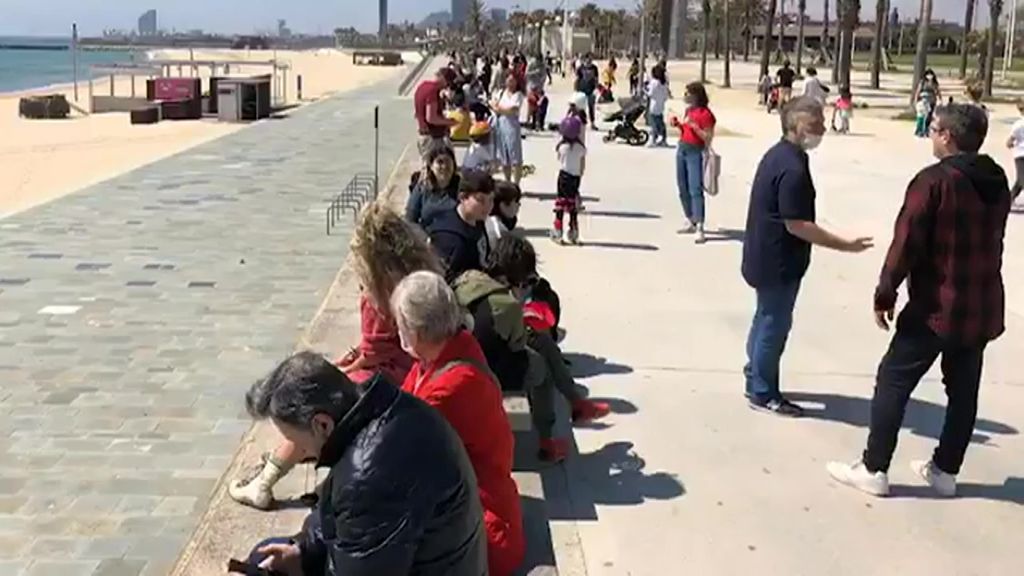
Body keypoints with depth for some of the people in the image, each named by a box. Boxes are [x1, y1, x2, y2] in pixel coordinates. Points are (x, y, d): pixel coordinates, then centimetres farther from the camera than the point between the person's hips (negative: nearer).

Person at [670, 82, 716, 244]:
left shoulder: (705, 114, -12)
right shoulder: (689, 110, 13)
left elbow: (708, 138, -15)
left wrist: (693, 125, -22)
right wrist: (678, 125, 6)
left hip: (695, 152, -9)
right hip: (682, 149, 9)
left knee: (695, 190, -13)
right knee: (683, 189, 12)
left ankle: (700, 228, -14)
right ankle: (691, 222, 23)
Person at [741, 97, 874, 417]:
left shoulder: (778, 153, 7)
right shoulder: (793, 168, -24)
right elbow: (796, 224, -25)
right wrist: (844, 245, -20)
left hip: (766, 255, 10)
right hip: (778, 261, -10)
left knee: (766, 319, 20)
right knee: (774, 324, 2)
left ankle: (756, 380, 33)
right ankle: (763, 394, 14)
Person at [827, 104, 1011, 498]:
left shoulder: (934, 180, -17)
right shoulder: (998, 181, 6)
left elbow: (906, 244, -18)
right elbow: (989, 242, 14)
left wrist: (885, 294, -9)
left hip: (936, 306, -7)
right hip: (983, 308, 7)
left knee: (893, 383, 3)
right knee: (964, 391, 15)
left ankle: (873, 469, 8)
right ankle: (945, 470, 26)